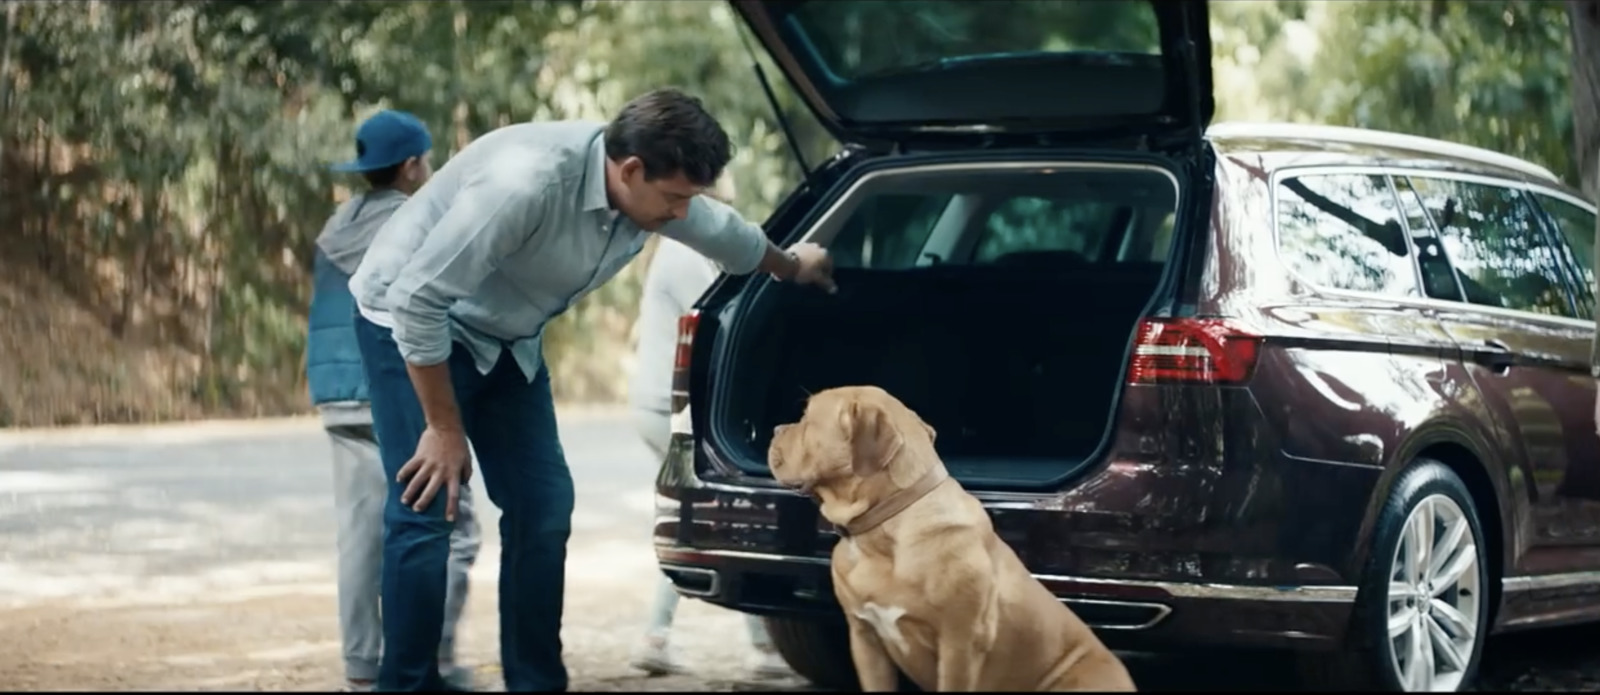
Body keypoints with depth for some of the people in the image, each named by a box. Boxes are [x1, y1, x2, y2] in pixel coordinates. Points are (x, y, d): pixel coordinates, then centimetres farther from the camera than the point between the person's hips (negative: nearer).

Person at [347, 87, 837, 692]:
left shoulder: (650, 191, -11)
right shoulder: (527, 181, -37)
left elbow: (723, 232, 14)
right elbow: (417, 298, -32)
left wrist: (791, 267, 33)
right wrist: (444, 428, -25)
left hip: (505, 338, 7)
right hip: (410, 322, -7)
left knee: (542, 507, 2)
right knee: (425, 512, -15)